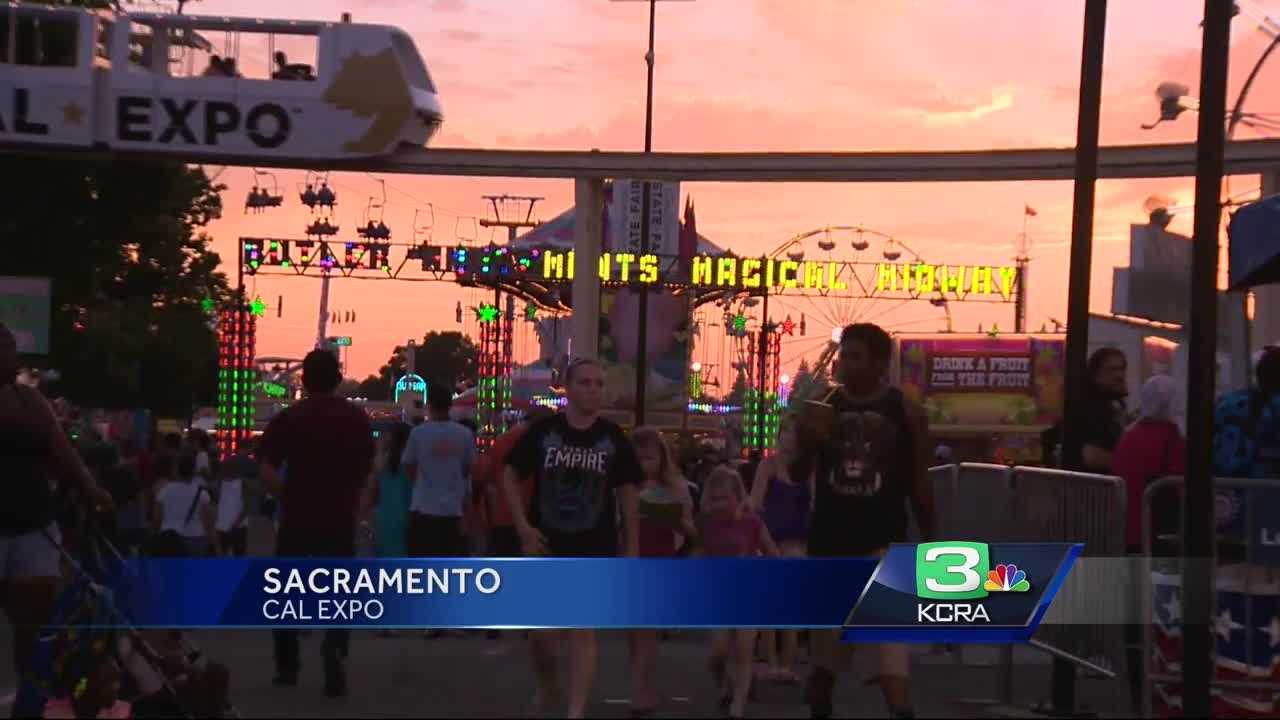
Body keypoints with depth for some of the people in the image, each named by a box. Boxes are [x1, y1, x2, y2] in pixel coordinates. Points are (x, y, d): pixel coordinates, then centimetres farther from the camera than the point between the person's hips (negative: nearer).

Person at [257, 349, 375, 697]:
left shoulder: (289, 418, -5)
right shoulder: (357, 418, 3)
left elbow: (266, 470, -12)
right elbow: (367, 473, 8)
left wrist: (287, 496, 3)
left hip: (297, 519, -1)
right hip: (340, 520, 1)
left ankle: (287, 667, 24)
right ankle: (334, 650, -22)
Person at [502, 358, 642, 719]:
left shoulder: (614, 439, 0)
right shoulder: (542, 432, -2)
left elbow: (627, 494, 5)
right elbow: (509, 476, 4)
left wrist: (631, 550, 1)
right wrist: (523, 527, -6)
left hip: (594, 550, 0)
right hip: (546, 547, 0)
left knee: (583, 631, -3)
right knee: (541, 632, 4)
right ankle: (546, 685, 34)